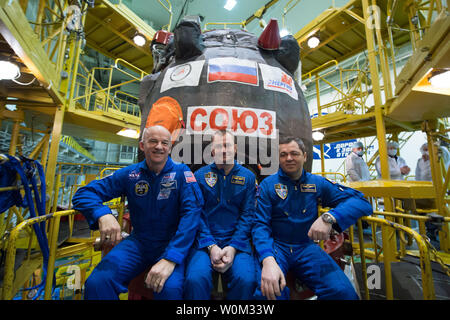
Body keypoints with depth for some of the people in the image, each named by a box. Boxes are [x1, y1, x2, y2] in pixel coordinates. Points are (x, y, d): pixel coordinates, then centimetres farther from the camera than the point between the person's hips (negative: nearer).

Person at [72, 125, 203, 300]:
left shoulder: (182, 173, -9)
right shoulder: (130, 174, 0)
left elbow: (191, 213, -18)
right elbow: (85, 193, 0)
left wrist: (171, 258, -29)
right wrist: (103, 215, -23)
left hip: (172, 244, -2)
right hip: (138, 241, 3)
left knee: (170, 288, -27)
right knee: (97, 282, -20)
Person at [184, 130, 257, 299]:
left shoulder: (248, 177, 5)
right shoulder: (200, 175, 4)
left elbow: (248, 215, 0)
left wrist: (233, 247, -11)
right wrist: (211, 246, -11)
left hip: (237, 241, 1)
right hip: (205, 240, 0)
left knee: (246, 280, -24)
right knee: (195, 279, -26)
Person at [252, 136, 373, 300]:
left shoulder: (317, 183, 3)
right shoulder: (268, 185, -4)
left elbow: (361, 201, -5)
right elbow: (260, 224, -10)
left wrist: (329, 218, -25)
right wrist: (268, 260, -28)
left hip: (306, 247, 3)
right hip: (275, 245, -2)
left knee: (343, 291, -22)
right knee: (267, 291, -30)